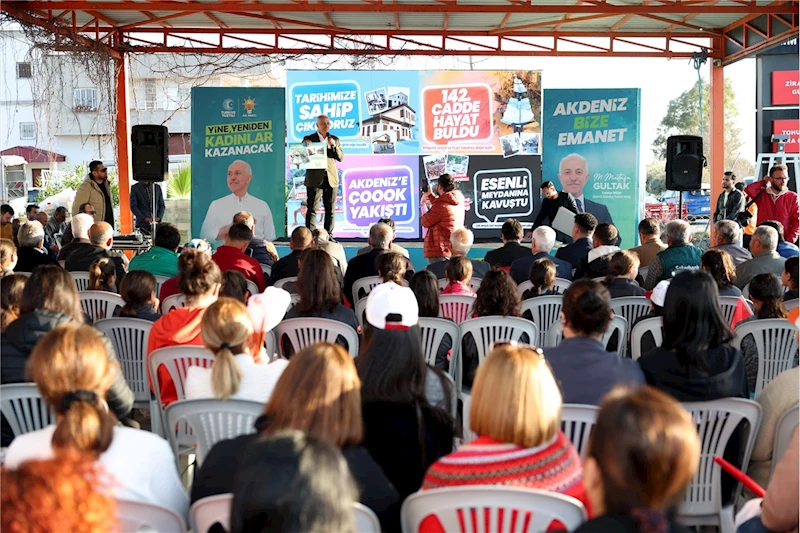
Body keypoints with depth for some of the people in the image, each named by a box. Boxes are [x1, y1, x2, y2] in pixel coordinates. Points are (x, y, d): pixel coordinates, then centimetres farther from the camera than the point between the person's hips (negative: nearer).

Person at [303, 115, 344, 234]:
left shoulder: (335, 139, 13)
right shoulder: (309, 139, 4)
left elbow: (341, 158, 7)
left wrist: (334, 146, -9)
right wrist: (306, 147, -16)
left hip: (331, 179, 3)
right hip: (315, 178, -3)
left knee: (330, 210, 6)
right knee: (312, 209, -5)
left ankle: (329, 234, 13)